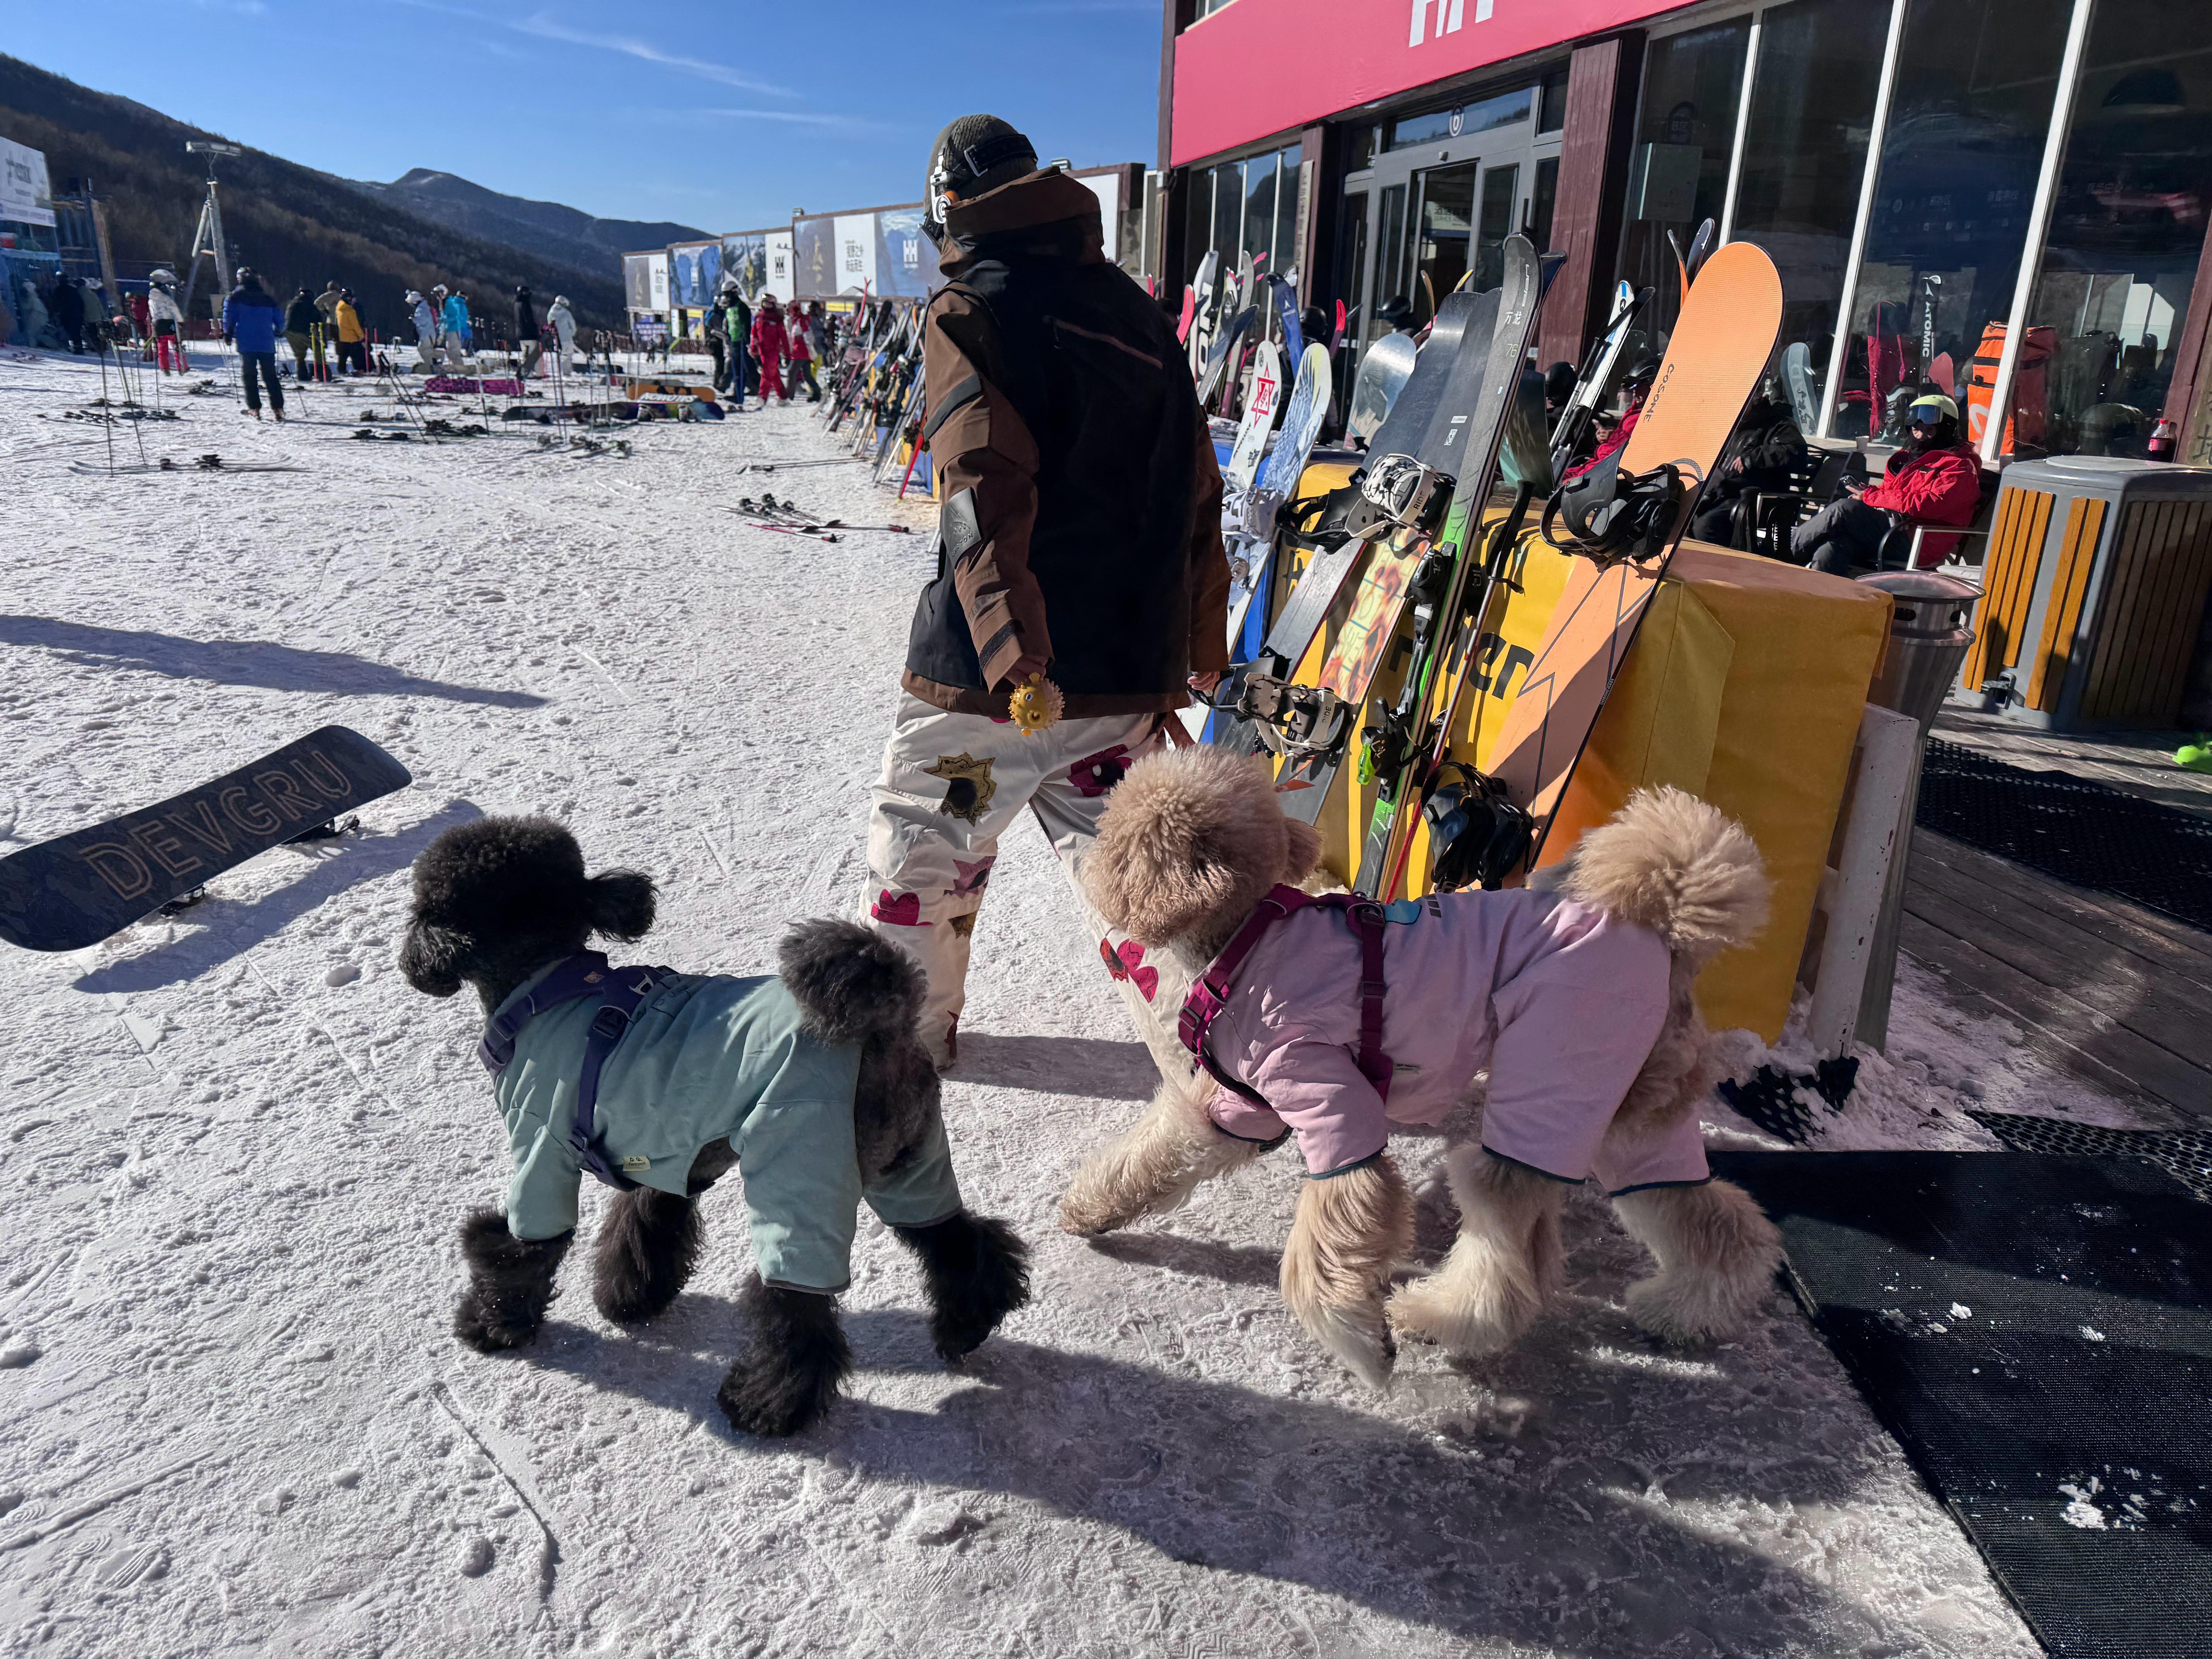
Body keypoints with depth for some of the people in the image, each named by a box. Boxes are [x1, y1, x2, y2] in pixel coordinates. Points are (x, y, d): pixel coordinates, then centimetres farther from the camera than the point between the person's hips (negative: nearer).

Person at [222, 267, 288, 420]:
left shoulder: (236, 295, 2)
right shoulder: (268, 297, 9)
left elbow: (229, 315, -3)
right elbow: (280, 319, 12)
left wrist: (228, 334, 10)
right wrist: (276, 333, 30)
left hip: (246, 343, -2)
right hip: (267, 344, 2)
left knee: (248, 376, 3)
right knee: (270, 376, 6)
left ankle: (254, 408, -3)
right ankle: (278, 408, -2)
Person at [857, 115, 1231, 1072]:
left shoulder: (970, 309, -3)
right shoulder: (1135, 309, 16)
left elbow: (986, 489, -19)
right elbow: (1197, 494, 17)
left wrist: (1010, 647, -29)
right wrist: (1201, 643, 23)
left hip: (996, 670, -5)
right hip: (1131, 668, 5)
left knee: (921, 850, 15)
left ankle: (904, 1037, 31)